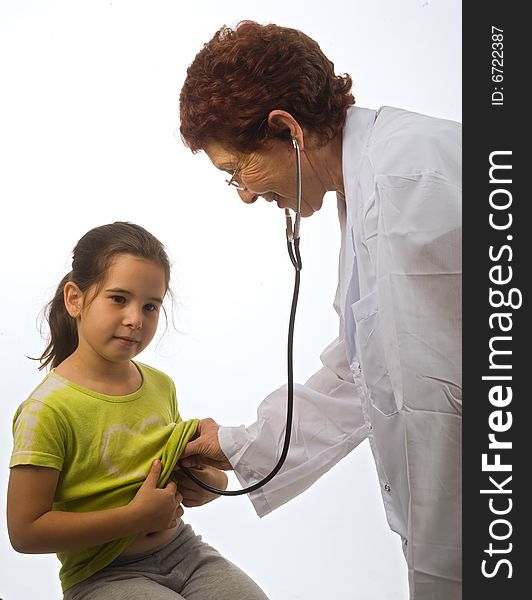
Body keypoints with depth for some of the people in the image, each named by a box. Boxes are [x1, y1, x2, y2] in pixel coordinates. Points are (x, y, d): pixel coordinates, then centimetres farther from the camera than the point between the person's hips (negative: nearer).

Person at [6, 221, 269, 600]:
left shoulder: (161, 385, 2)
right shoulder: (47, 409, -17)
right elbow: (25, 531, -17)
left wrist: (210, 484, -5)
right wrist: (137, 516, -19)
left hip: (181, 548, 6)